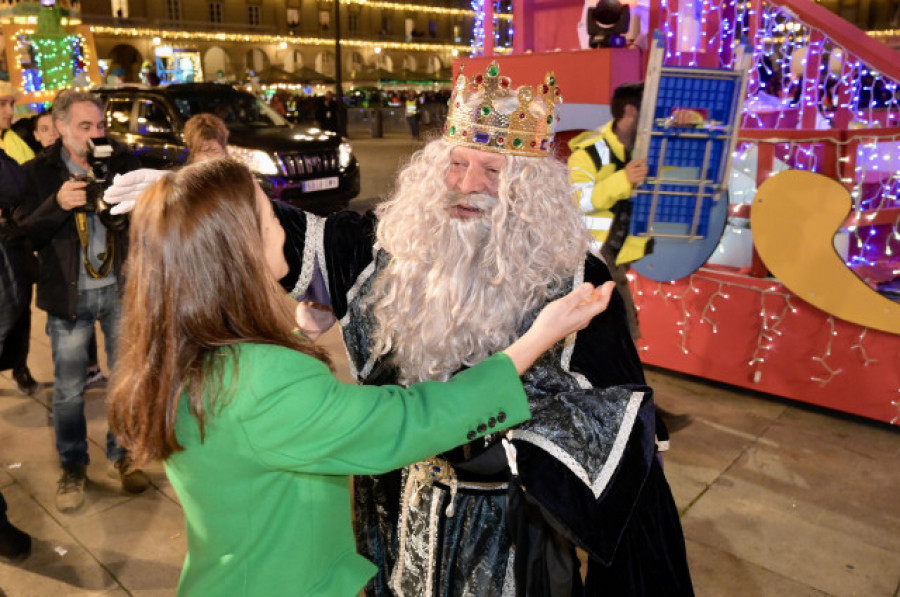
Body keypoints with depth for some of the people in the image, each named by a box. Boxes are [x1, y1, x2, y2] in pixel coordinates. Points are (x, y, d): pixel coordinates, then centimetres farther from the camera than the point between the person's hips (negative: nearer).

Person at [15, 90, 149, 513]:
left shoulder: (123, 161, 0)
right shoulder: (38, 172, -1)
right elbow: (26, 234, -5)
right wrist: (57, 204, -22)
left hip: (121, 289, 1)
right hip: (69, 294, -1)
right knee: (68, 389, 8)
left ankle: (122, 455, 31)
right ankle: (72, 467, 28)